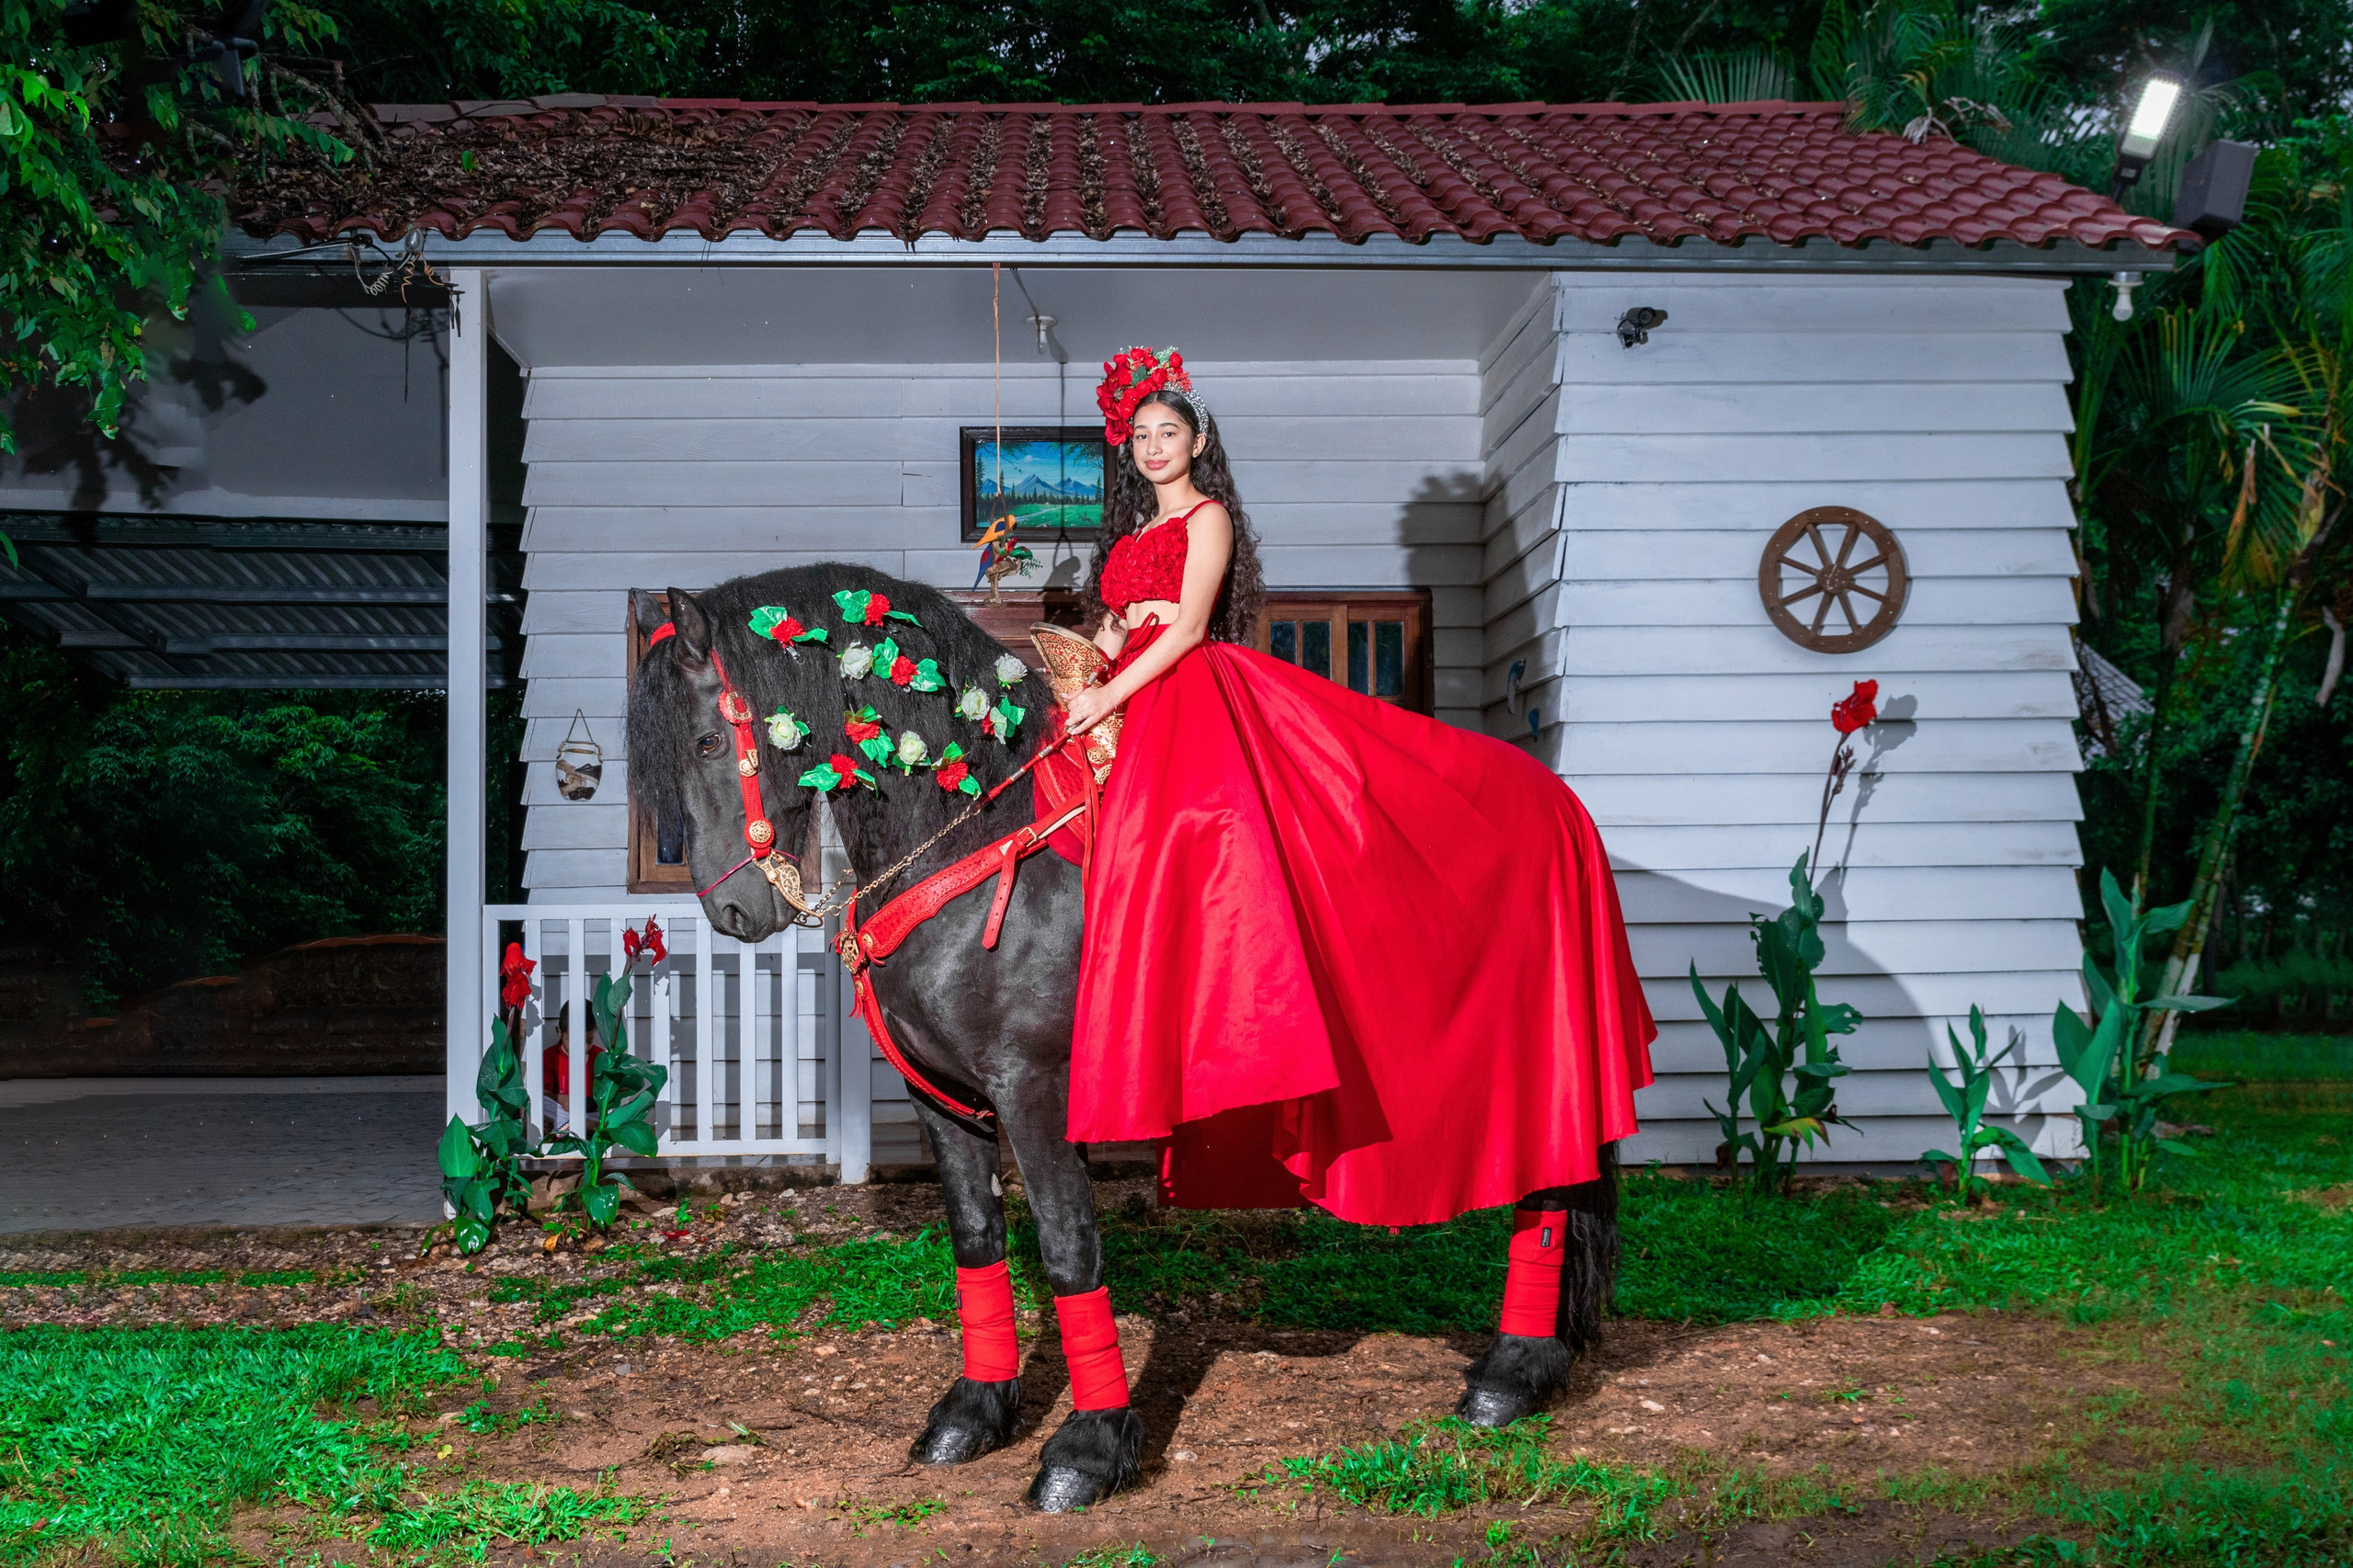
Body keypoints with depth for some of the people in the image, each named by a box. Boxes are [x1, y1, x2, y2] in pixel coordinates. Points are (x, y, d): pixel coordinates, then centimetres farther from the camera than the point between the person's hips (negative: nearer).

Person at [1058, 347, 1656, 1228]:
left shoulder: (1207, 518, 4)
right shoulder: (1128, 535, 27)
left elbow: (1188, 627, -8)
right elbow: (1110, 634, 28)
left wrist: (1111, 694, -16)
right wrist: (1112, 632, 4)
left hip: (1201, 698, -6)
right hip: (1134, 716, 6)